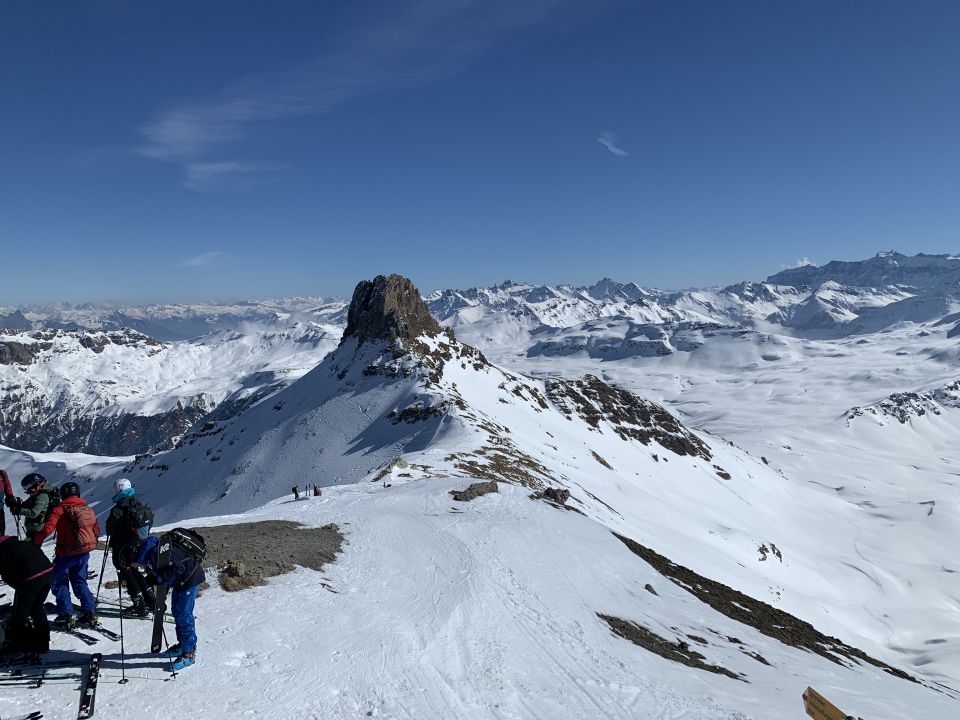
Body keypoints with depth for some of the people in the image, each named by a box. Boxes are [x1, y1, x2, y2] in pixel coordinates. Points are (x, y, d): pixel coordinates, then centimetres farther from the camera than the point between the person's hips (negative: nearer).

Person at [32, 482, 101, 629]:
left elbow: (48, 528, -20)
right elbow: (96, 531, 12)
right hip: (84, 552, 5)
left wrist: (35, 541, -5)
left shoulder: (60, 509, -9)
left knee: (59, 583, 11)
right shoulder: (88, 509, 7)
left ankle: (66, 616, 5)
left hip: (65, 553, -5)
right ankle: (89, 614, 8)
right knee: (80, 582, 17)